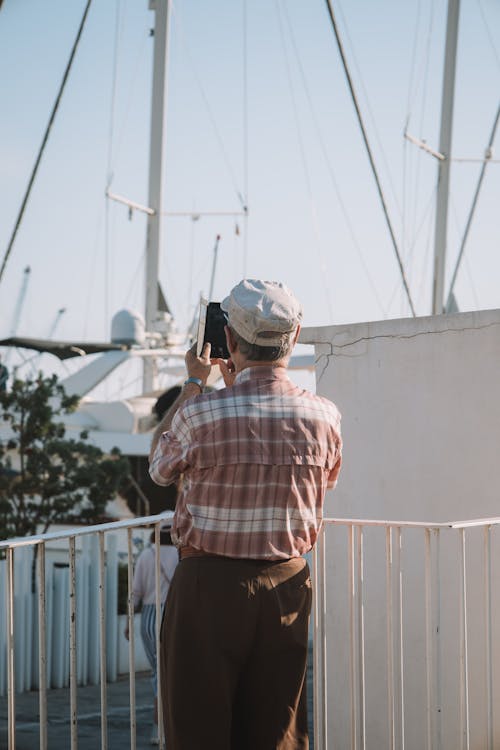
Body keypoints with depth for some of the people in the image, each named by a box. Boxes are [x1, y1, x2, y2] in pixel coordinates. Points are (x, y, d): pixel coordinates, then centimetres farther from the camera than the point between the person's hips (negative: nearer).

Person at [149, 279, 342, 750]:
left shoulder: (200, 412, -15)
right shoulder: (323, 416, -5)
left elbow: (159, 467, 6)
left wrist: (193, 384, 15)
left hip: (208, 586, -3)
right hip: (287, 585, 4)